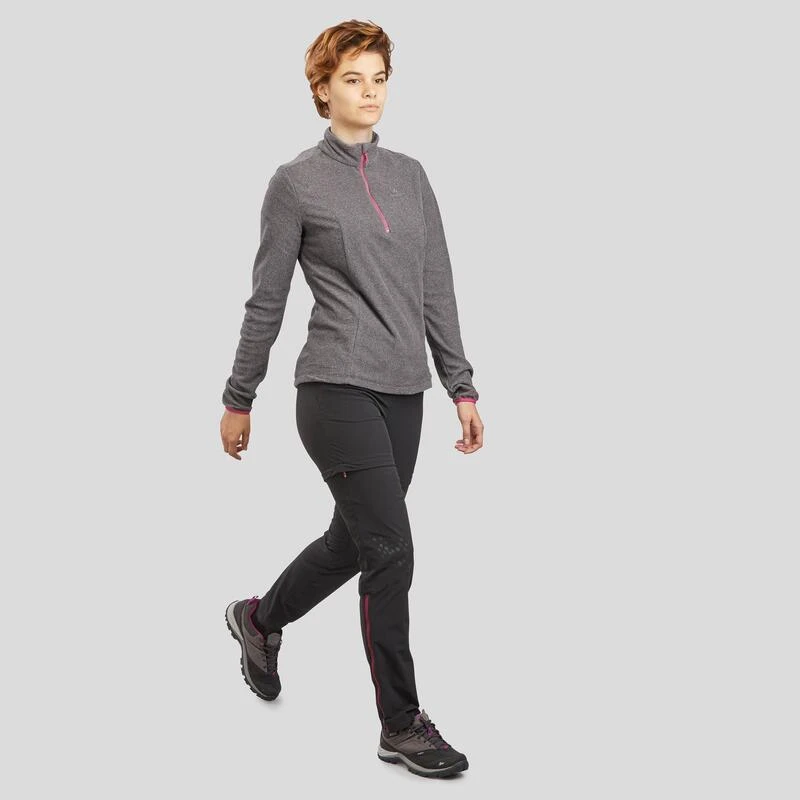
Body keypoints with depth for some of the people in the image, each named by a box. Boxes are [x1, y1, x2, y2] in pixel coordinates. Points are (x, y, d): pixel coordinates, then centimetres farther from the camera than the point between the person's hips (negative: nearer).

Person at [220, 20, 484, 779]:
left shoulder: (410, 175, 12)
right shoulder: (296, 181, -4)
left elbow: (436, 289, 11)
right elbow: (266, 300, -1)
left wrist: (461, 384, 7)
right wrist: (238, 398, 3)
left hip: (403, 393, 7)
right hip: (337, 389, -7)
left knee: (355, 540, 18)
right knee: (390, 552, -8)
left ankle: (259, 618, 45)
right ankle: (401, 723, 7)